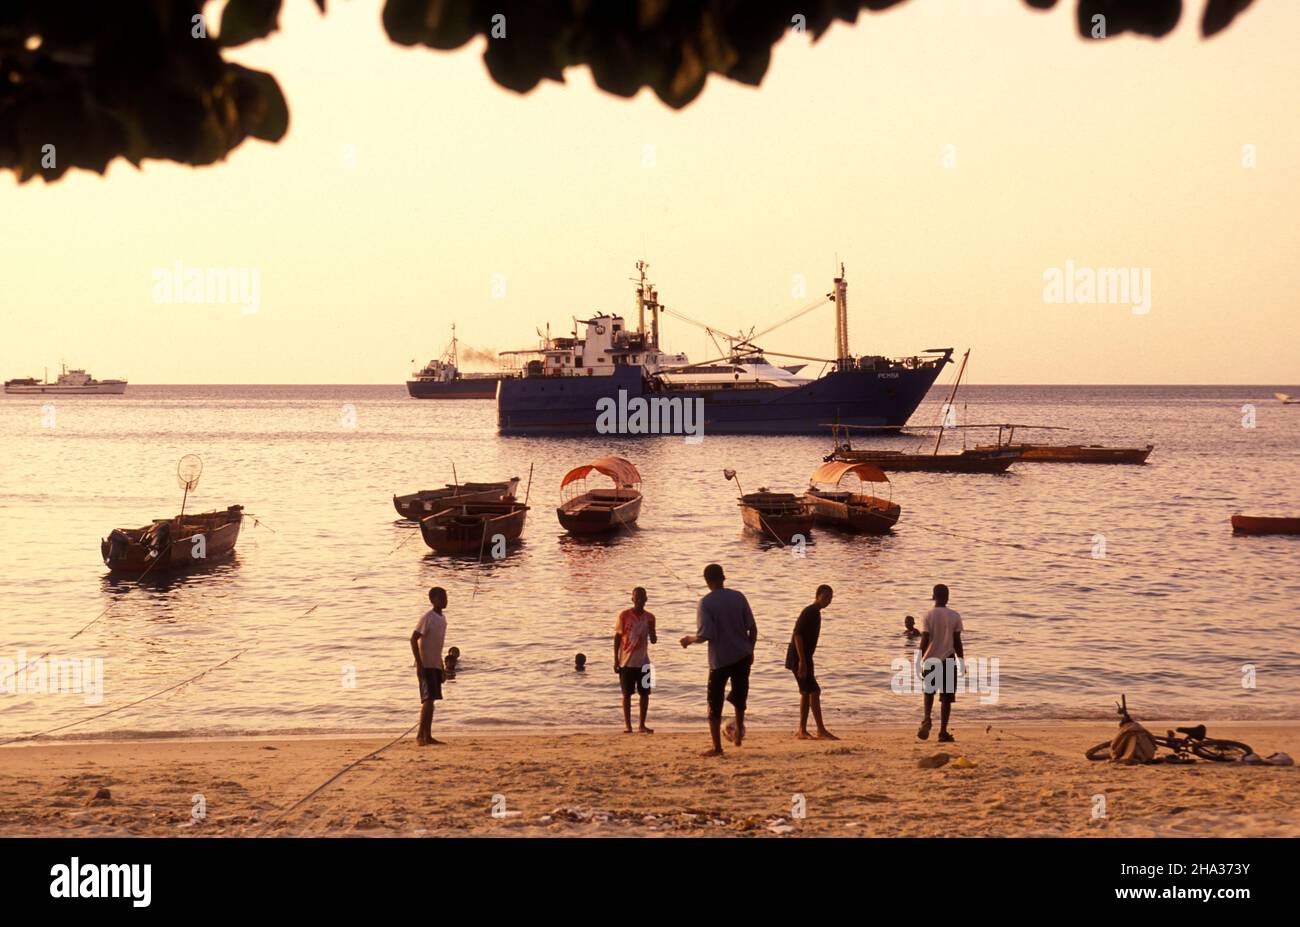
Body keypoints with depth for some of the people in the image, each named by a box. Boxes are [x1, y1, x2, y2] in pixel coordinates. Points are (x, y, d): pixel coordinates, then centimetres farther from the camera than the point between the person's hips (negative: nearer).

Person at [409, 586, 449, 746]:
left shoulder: (442, 619, 14)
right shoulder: (427, 618, -13)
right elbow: (413, 639, -17)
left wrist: (442, 668, 22)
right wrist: (419, 664, -22)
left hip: (436, 666, 9)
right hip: (426, 665, -9)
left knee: (431, 700, 9)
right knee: (428, 699, -15)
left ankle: (428, 736, 12)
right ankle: (420, 735, -14)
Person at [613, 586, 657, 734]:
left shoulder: (649, 617, 2)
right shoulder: (624, 615, -7)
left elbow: (653, 640, 3)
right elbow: (617, 638, -4)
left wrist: (651, 629, -19)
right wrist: (616, 660, -7)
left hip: (643, 662, 3)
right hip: (627, 661, -3)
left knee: (645, 693, 2)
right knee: (627, 694, 0)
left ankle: (642, 725, 9)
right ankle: (627, 724, 7)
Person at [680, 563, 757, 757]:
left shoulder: (706, 603, -12)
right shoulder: (738, 597, -1)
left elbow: (704, 636, -17)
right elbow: (752, 628, 0)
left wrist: (689, 639, 2)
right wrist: (750, 650, 14)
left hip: (719, 660, -3)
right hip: (742, 657, 4)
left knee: (715, 705, 7)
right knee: (739, 697, 26)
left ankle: (717, 747, 6)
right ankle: (738, 733, 29)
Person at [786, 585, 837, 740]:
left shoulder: (815, 613, 14)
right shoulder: (808, 613, -15)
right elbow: (797, 635, -23)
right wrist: (802, 661, -26)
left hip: (805, 659, 10)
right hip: (798, 659, -10)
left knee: (806, 693, 9)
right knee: (813, 691, -11)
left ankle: (802, 731, 12)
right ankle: (821, 731, -10)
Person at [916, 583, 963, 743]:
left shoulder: (928, 616, -4)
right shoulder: (955, 616, -1)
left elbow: (924, 641, -8)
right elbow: (957, 642, -1)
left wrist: (921, 662, -3)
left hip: (930, 660, 0)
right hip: (948, 660, 0)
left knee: (929, 692, 18)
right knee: (946, 698, 4)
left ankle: (927, 719, -6)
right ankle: (943, 732, -1)